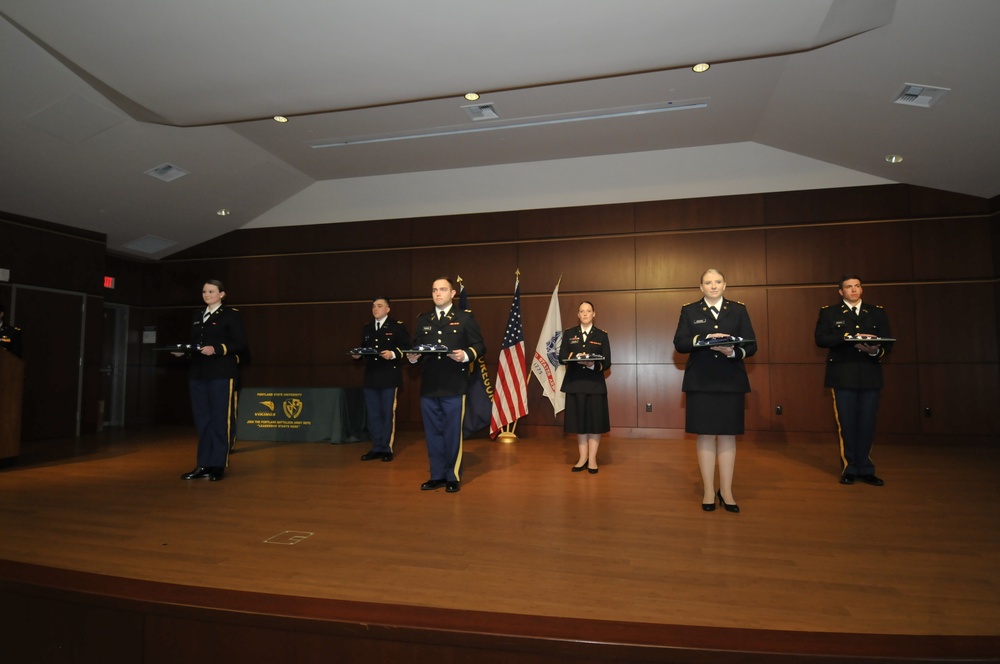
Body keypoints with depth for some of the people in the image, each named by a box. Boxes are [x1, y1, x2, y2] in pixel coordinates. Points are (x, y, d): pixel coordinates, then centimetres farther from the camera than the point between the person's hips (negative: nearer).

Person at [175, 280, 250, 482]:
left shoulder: (231, 314, -1)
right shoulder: (198, 316, 19)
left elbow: (240, 344, -9)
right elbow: (194, 343, 20)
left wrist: (216, 349, -20)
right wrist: (183, 351, 1)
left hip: (222, 375, -7)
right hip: (198, 374, 7)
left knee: (220, 421, -2)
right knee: (202, 421, 9)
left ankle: (218, 465, 4)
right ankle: (204, 465, 16)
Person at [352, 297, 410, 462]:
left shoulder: (397, 326, -2)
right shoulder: (366, 328, 16)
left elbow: (405, 347, -8)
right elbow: (363, 348, 17)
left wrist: (393, 354, -23)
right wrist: (358, 354, -3)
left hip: (389, 377, -5)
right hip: (371, 377, 6)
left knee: (388, 413, 2)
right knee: (372, 414, 9)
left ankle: (386, 448, 13)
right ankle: (377, 447, 20)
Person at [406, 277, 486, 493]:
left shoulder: (465, 318, 3)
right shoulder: (423, 320, 15)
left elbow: (480, 346, 0)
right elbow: (416, 347, 14)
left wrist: (466, 355, -19)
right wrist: (412, 356, -8)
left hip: (454, 386, -4)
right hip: (429, 385, 4)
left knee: (453, 433, 1)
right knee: (432, 432, 10)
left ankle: (453, 477, 14)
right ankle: (437, 475, 22)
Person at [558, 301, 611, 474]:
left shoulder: (602, 335, 5)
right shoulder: (569, 334, 9)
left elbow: (607, 363, 0)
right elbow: (561, 358, 1)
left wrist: (593, 365, -20)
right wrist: (574, 358, -18)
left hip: (595, 384, -1)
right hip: (574, 383, 1)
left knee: (595, 421, -1)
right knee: (579, 421, 5)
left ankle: (592, 459, 8)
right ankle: (583, 458, 16)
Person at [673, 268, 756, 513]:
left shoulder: (738, 310, 9)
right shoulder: (689, 311, 8)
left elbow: (751, 345, 2)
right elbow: (679, 344, -3)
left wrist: (733, 351, -18)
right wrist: (703, 339, -19)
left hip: (731, 382, 1)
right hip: (700, 383, -1)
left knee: (727, 435, 5)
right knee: (705, 435, 3)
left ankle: (726, 491, 15)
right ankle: (708, 491, 12)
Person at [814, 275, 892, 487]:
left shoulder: (877, 312, 14)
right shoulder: (829, 312, 6)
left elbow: (888, 342, 7)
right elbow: (820, 339, -8)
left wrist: (876, 351, -14)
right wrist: (849, 337, -19)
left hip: (870, 376, 2)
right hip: (843, 376, -2)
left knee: (867, 424, 5)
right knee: (847, 424, 2)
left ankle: (865, 470, 16)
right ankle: (849, 469, 13)